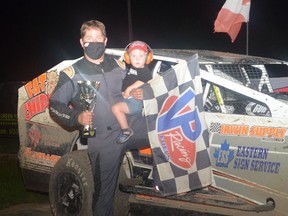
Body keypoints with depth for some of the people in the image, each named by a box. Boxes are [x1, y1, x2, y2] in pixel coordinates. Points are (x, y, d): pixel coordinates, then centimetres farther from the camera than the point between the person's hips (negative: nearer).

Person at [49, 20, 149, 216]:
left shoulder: (119, 66, 13)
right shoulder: (72, 73, 1)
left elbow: (132, 88, 27)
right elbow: (55, 105, 0)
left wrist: (140, 94, 2)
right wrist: (77, 118, -18)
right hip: (103, 139, -3)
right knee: (104, 193, 2)